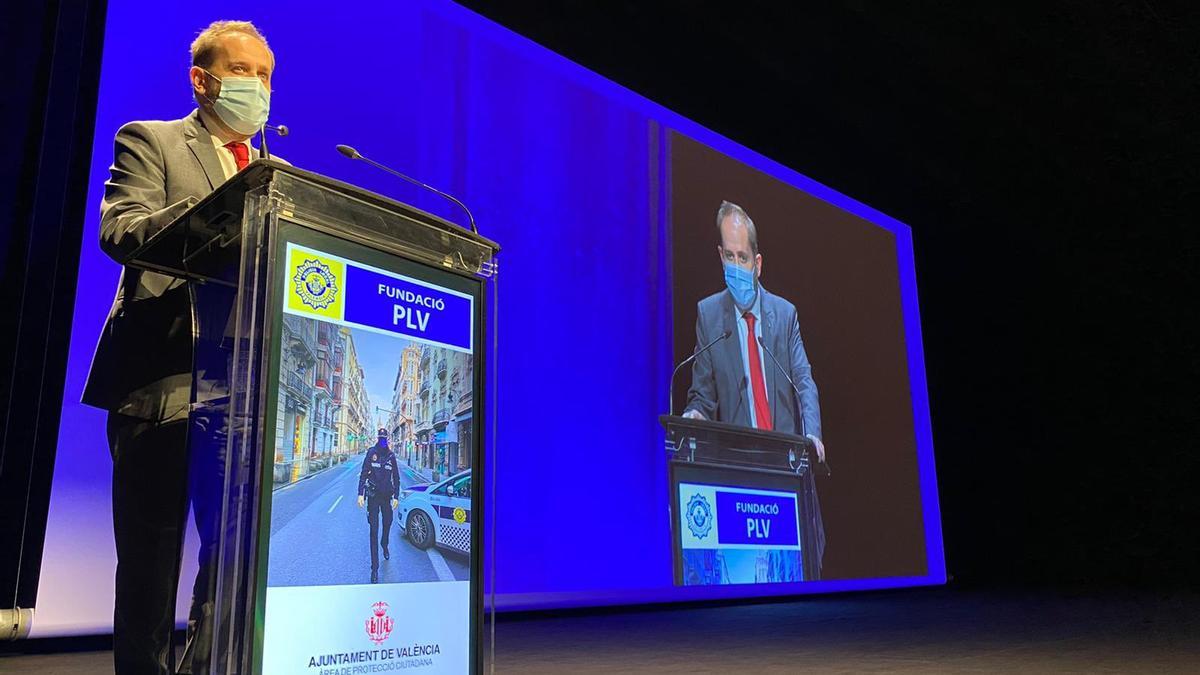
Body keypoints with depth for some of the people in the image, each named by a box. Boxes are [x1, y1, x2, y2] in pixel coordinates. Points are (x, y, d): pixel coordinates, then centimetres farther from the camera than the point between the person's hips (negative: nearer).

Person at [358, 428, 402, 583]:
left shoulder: (391, 456, 2)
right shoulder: (371, 453, -4)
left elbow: (396, 478, 7)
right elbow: (363, 474, -4)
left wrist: (396, 497, 2)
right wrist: (361, 494, -11)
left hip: (387, 496, 3)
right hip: (373, 496, -3)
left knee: (387, 524, 17)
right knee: (374, 531, -5)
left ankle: (384, 546, 52)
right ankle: (374, 568, -6)